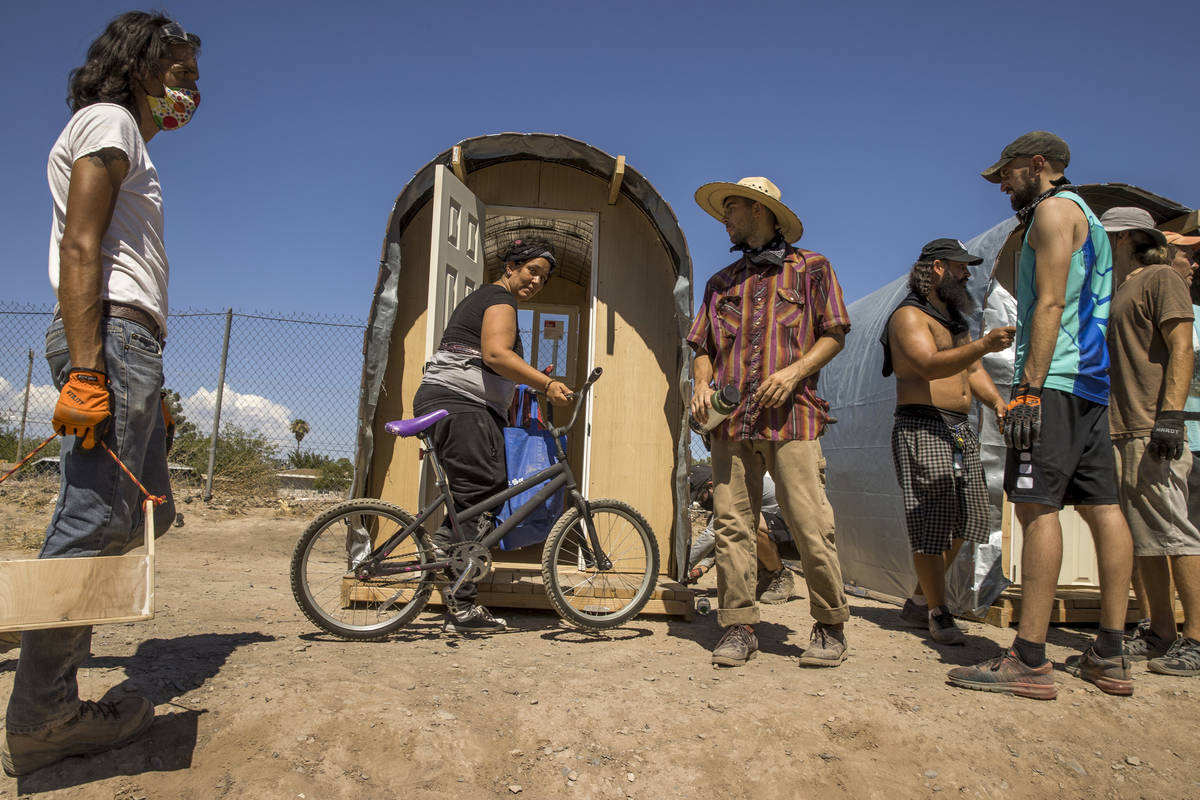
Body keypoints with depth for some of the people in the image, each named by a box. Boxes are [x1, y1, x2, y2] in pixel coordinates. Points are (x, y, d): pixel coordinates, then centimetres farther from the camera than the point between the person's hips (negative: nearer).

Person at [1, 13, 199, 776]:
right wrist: (84, 371, -24)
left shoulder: (130, 145, 30)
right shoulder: (109, 121, 1)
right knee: (97, 519, -11)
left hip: (130, 344, 10)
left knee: (147, 513, 12)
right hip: (111, 337, -10)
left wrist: (148, 386, 22)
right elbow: (79, 250, -14)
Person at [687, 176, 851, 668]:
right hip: (731, 420, 4)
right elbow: (703, 346, 22)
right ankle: (738, 627, 8)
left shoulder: (810, 267, 12)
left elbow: (834, 334, 7)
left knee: (810, 525, -7)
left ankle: (830, 627, 8)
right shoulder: (721, 282, 24)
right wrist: (702, 382, 2)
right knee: (731, 525, 0)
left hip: (790, 416, -4)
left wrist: (795, 371, -10)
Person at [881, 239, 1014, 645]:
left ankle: (920, 598, 23)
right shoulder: (909, 315, -7)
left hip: (960, 429, 9)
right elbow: (929, 366, -23)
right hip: (922, 428, -9)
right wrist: (982, 345, -38)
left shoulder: (955, 319, 23)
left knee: (964, 521, 10)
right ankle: (938, 613, 4)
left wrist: (997, 402, 5)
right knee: (931, 524, -8)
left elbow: (971, 369, 24)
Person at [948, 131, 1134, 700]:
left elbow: (1050, 304, -14)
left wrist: (1029, 387, -20)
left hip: (1055, 378, -10)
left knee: (1037, 505, -14)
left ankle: (1030, 662, -15)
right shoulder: (1088, 219, 28)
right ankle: (1111, 657, 10)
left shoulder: (1055, 209, -2)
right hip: (1093, 381, 10)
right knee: (1101, 507, 6)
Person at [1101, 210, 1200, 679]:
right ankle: (1161, 633, 14)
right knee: (1143, 539, 8)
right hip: (1121, 431, 9)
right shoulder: (1118, 292, 24)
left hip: (1152, 430, -9)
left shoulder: (1161, 278, 0)